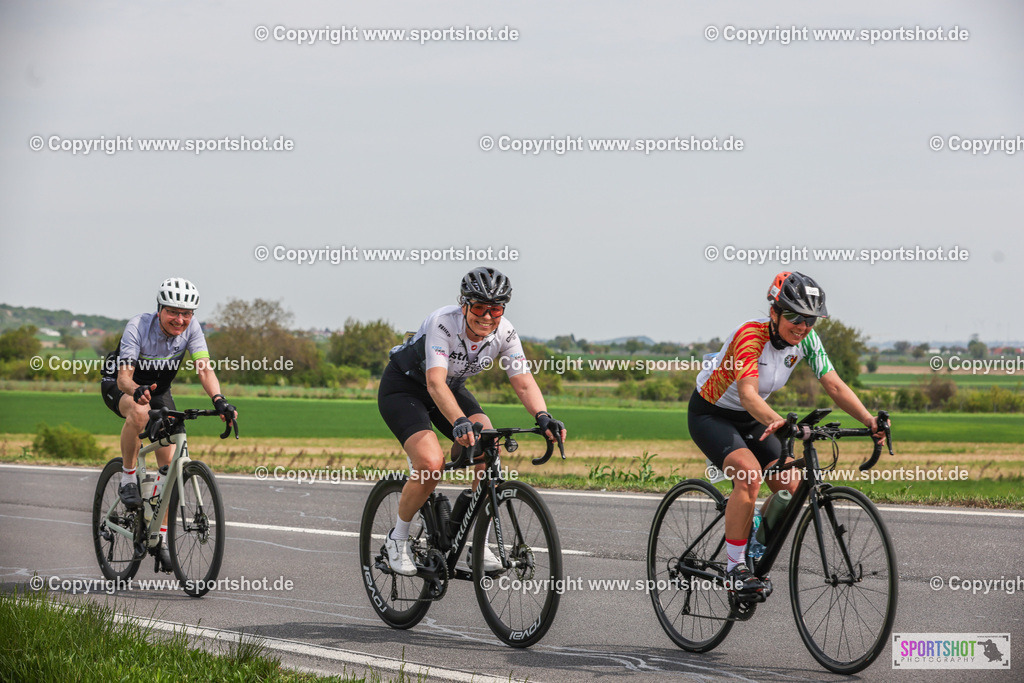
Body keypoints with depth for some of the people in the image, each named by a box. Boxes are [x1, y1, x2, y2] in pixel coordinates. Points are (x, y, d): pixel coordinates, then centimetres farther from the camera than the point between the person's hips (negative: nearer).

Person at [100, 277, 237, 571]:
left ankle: (162, 538, 3)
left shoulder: (191, 327, -21)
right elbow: (124, 376, -37)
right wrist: (137, 390, -60)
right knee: (140, 411, -40)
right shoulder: (138, 327, -31)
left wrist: (219, 400, -47)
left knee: (170, 462, -7)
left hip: (158, 390, 4)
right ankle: (127, 479, -20)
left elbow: (204, 369, -28)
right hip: (119, 386, -4)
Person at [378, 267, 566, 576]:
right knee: (431, 463, -27)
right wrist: (459, 422, -60)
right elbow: (435, 383, -43)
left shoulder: (504, 333, -18)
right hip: (403, 386, -5)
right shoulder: (442, 323, -33)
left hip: (452, 388, 5)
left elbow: (523, 381, -21)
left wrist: (543, 417, -41)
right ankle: (398, 539, -4)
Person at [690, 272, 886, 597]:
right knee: (750, 473, -31)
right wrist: (777, 421, -64)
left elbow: (834, 386, -16)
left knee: (789, 486, -9)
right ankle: (735, 567, -23)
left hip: (750, 420, 7)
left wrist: (870, 421, -31)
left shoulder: (806, 340, -13)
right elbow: (748, 395, -45)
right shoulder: (750, 336, -33)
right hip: (710, 414, -7)